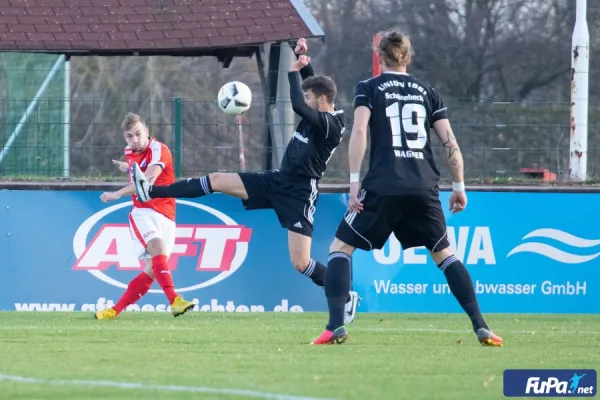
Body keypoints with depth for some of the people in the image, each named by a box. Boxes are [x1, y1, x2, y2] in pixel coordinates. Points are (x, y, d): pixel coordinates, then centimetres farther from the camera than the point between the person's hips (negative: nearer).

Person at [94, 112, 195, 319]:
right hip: (142, 213, 2)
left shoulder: (158, 150, -12)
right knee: (157, 245, -30)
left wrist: (118, 193, -36)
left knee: (151, 271, -7)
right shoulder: (130, 152, 10)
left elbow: (148, 179, -30)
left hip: (164, 216, -2)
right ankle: (174, 300, -41)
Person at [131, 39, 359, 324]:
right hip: (277, 181, 9)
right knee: (217, 180, 4)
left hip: (299, 194, -9)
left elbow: (297, 106, -35)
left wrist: (295, 71, -21)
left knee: (300, 263, -12)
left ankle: (346, 297, 8)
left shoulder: (330, 124, -20)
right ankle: (151, 192, 7)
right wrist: (302, 60, 6)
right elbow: (313, 84, 23)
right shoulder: (318, 114, 7)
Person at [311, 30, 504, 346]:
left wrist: (354, 181, -8)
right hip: (424, 189, 3)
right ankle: (481, 327, 7)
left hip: (383, 187, -3)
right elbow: (450, 142, 10)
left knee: (340, 248, 8)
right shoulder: (426, 92, 16)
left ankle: (336, 326, -9)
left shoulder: (369, 88, 8)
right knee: (443, 253, 18)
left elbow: (359, 132, -8)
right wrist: (459, 186, 18)